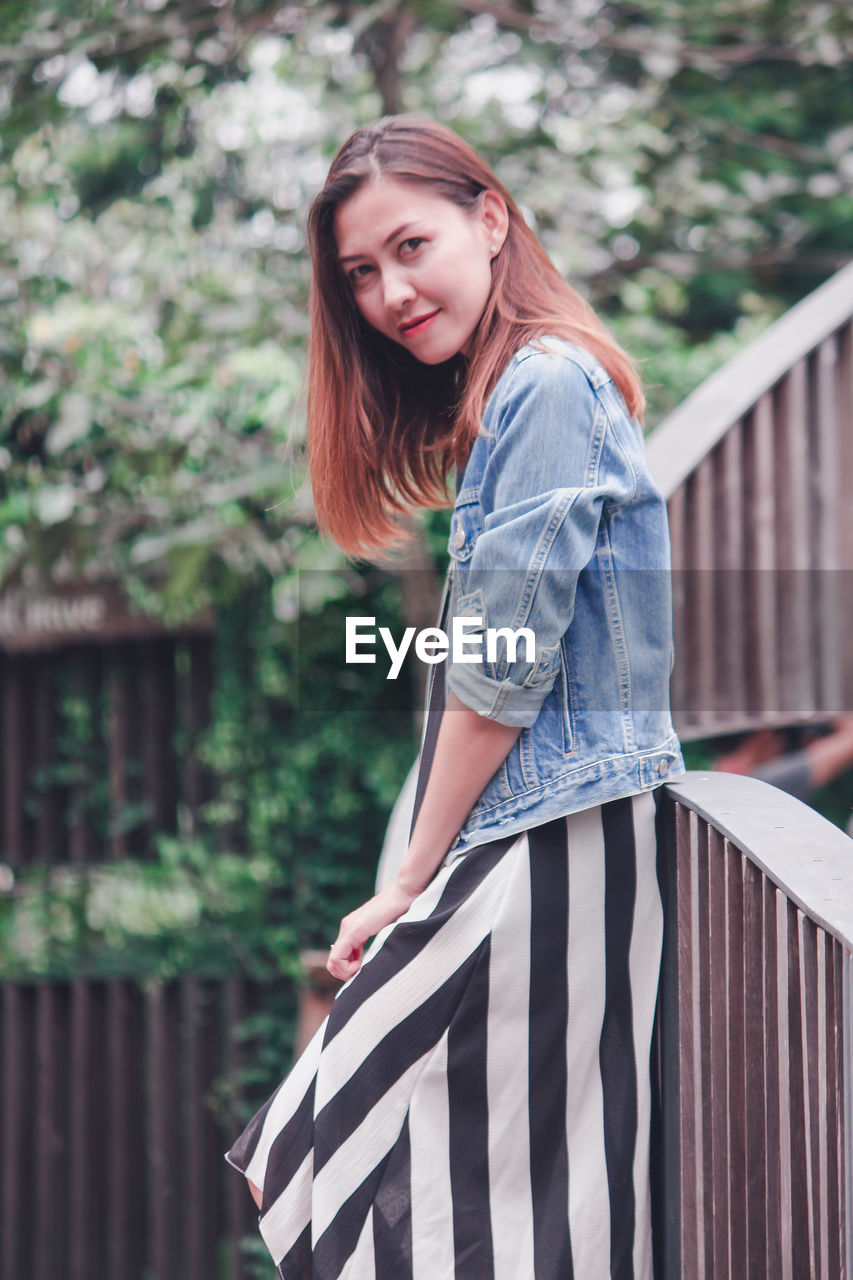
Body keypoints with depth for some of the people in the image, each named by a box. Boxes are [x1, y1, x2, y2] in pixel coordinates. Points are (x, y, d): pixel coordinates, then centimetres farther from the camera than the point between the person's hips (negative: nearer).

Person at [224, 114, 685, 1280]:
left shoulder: (547, 385, -11)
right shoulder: (511, 396, 20)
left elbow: (504, 670, -15)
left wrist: (415, 882, -8)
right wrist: (427, 883, 11)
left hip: (556, 847, -10)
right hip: (541, 840, 10)